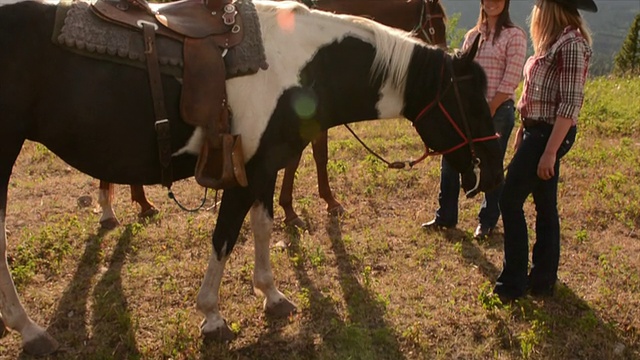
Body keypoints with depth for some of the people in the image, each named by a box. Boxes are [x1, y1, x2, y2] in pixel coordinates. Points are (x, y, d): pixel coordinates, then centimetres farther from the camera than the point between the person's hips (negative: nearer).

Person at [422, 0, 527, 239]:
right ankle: (445, 217, 22)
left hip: (498, 110, -5)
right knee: (449, 163, 7)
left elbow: (510, 80, -12)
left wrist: (489, 110, -15)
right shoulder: (472, 35, 12)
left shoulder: (514, 35, -5)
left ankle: (487, 222, 22)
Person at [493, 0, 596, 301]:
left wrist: (550, 151, -23)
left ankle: (513, 282, 8)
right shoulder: (555, 40, 12)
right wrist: (524, 129, 15)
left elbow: (570, 104, -22)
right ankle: (543, 280, 25)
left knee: (510, 201, -3)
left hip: (549, 135, -10)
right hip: (538, 131, 10)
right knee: (545, 206, 14)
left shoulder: (571, 43, -17)